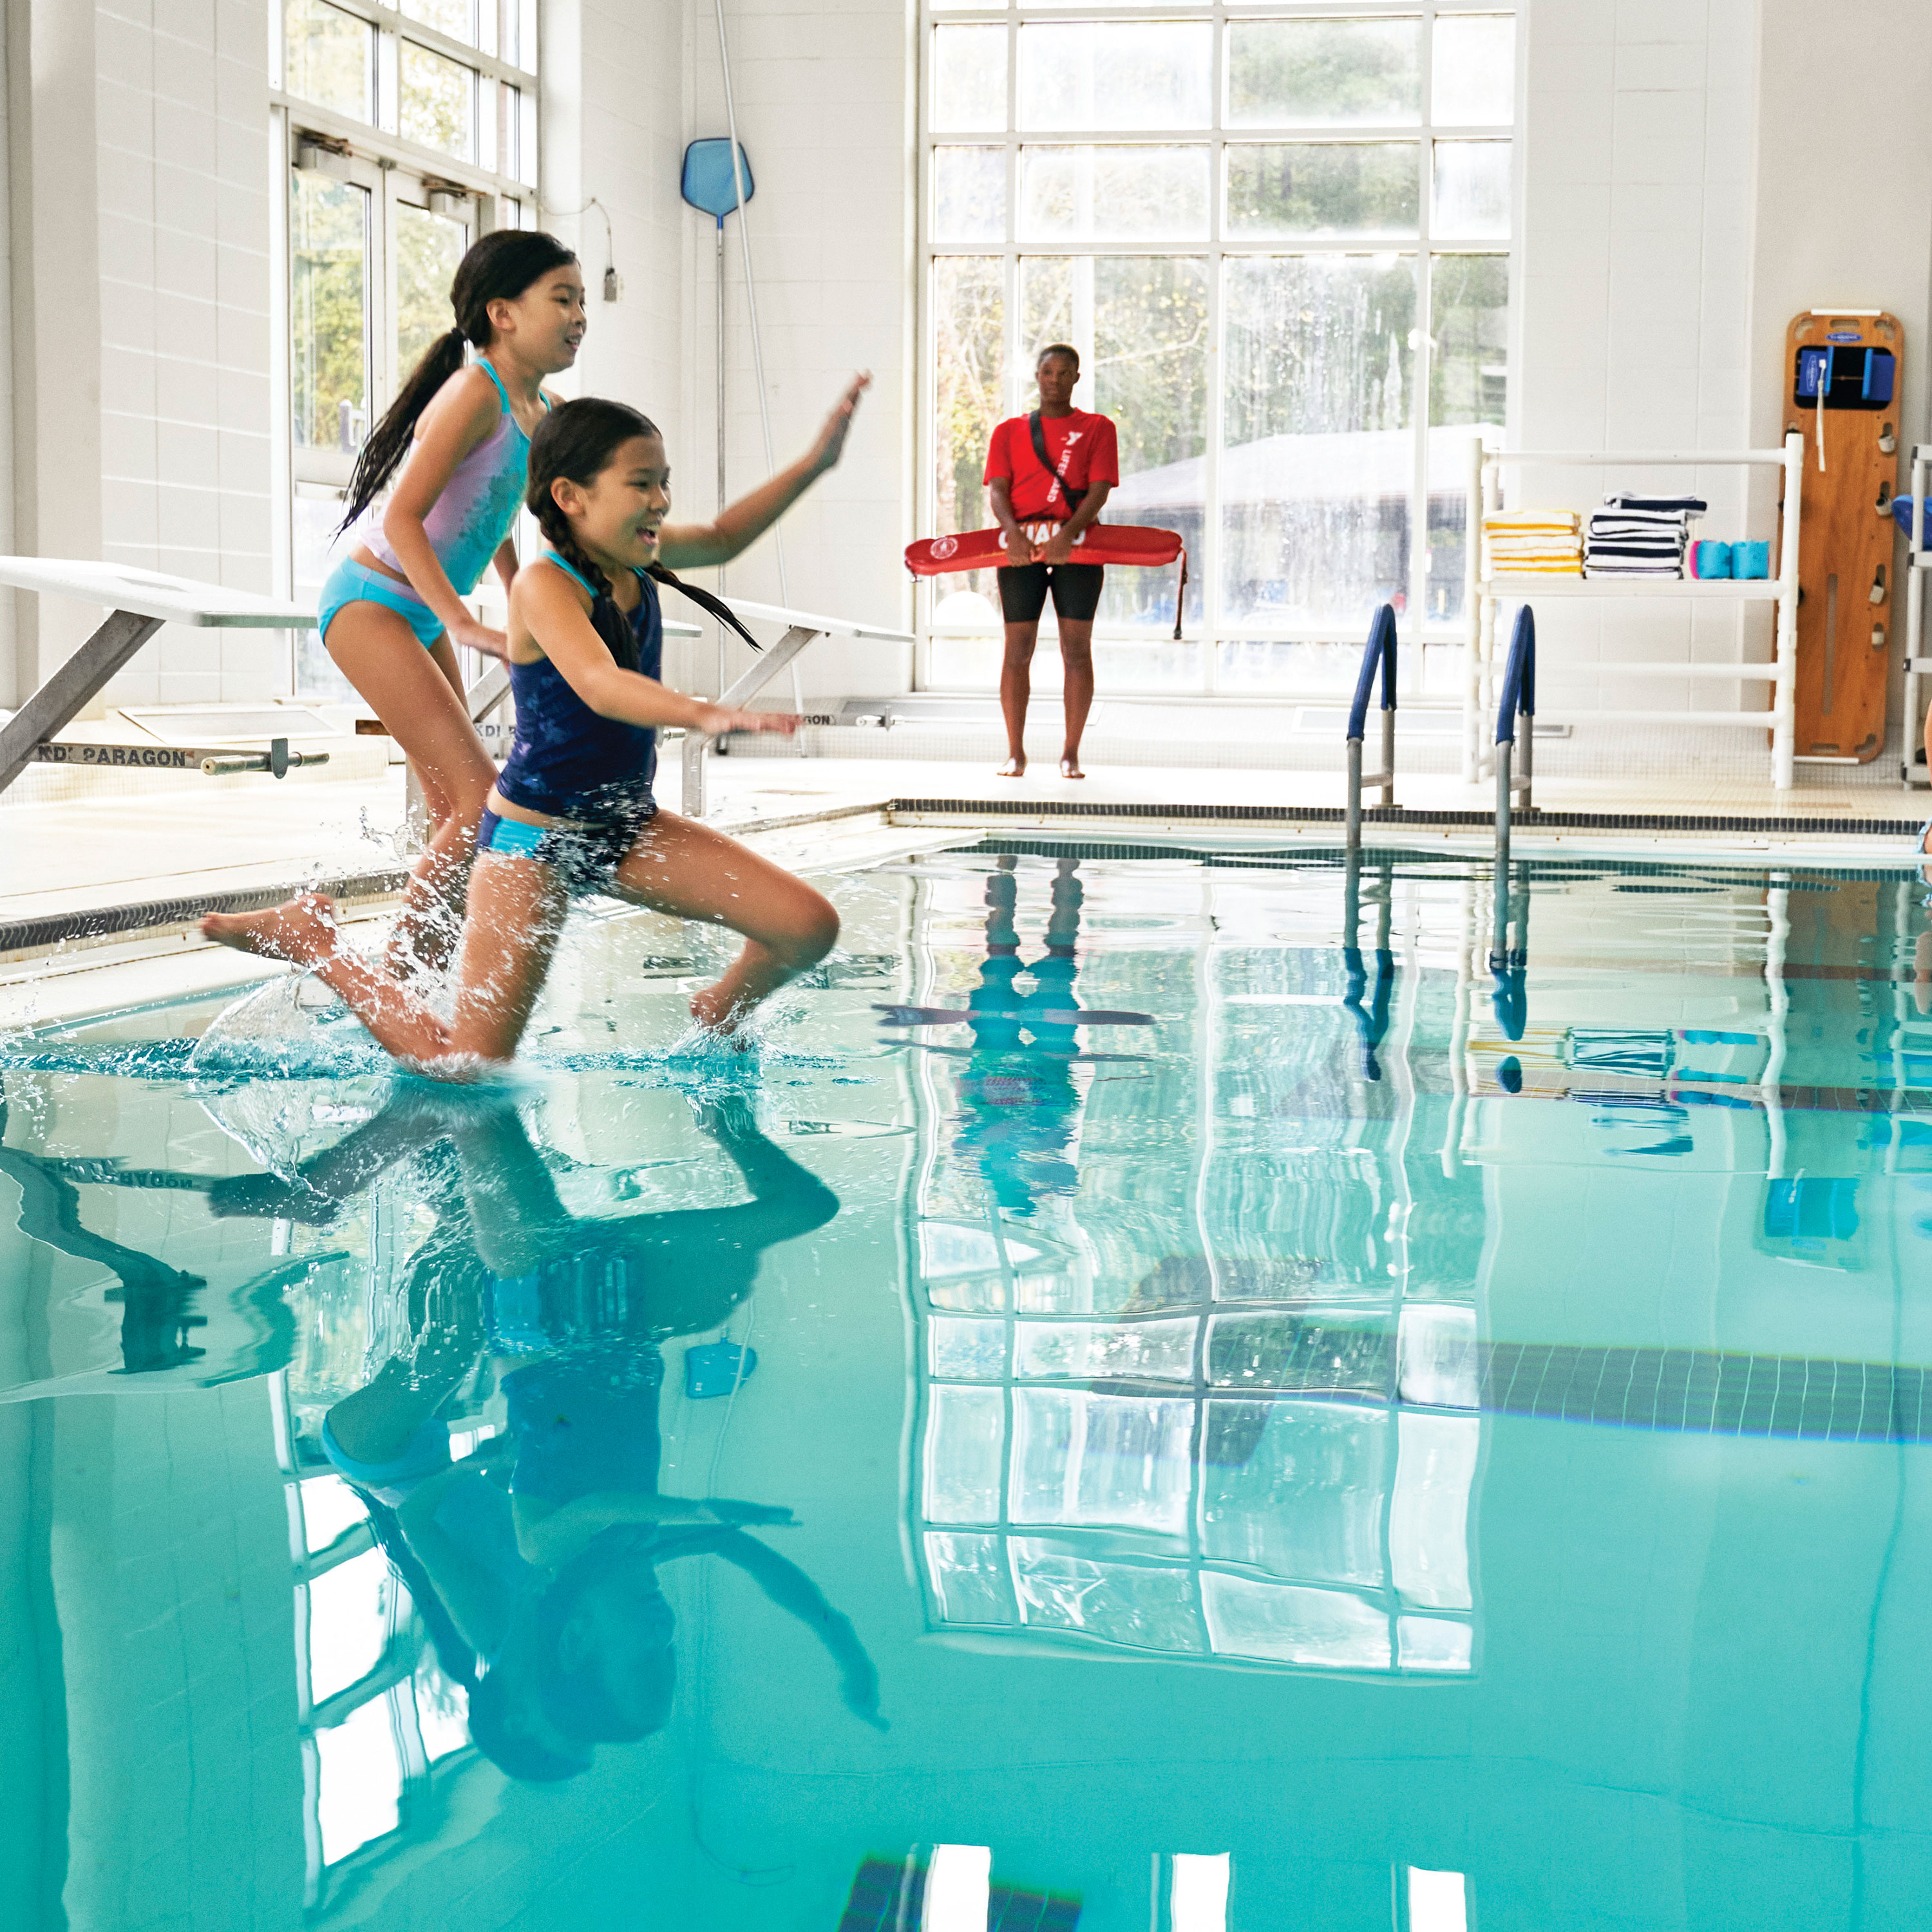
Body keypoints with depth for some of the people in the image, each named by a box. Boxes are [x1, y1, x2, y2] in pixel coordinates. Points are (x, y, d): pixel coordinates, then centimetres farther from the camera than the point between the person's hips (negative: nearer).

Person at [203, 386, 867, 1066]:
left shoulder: (638, 554, -1)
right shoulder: (544, 584, -24)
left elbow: (721, 538, 21)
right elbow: (599, 685, -43)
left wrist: (815, 464, 13)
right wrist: (703, 713, -59)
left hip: (626, 826, 7)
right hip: (533, 837, -7)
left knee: (809, 926, -7)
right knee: (466, 1069, -7)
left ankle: (717, 1021, 25)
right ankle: (312, 937, 15)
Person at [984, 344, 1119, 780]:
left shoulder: (1098, 428, 9)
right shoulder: (1009, 431, 14)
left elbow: (1100, 490, -3)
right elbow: (997, 490, 2)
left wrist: (1068, 533, -20)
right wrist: (1013, 531, -19)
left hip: (1077, 546, -1)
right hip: (1021, 547, 1)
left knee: (1077, 648, -3)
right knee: (1018, 647, -2)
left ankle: (1071, 753, 2)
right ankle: (1015, 753, 3)